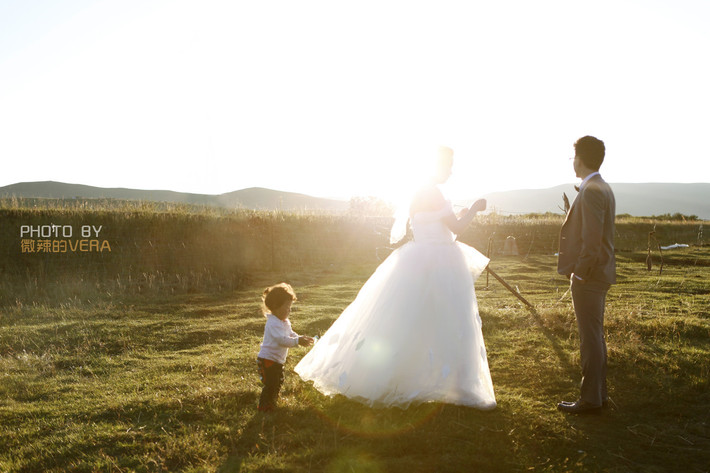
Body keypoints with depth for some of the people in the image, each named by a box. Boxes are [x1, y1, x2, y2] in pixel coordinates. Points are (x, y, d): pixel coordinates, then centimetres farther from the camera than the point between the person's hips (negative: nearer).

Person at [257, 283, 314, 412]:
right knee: (270, 384, -7)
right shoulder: (273, 324, -26)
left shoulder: (285, 322, 8)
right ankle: (264, 406, 7)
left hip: (277, 360, 10)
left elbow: (290, 334, 15)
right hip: (267, 360, -10)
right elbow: (282, 340, -34)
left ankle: (272, 401, 39)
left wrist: (301, 338, -4)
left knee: (278, 382, 22)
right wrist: (298, 341, -37)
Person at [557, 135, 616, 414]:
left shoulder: (592, 191, -17)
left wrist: (579, 273, -18)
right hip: (598, 274, 10)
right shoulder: (603, 188, 14)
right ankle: (598, 393, 25)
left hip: (588, 276, -10)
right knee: (594, 337, 16)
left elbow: (592, 238, -23)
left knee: (591, 338, -3)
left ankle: (590, 399, 5)